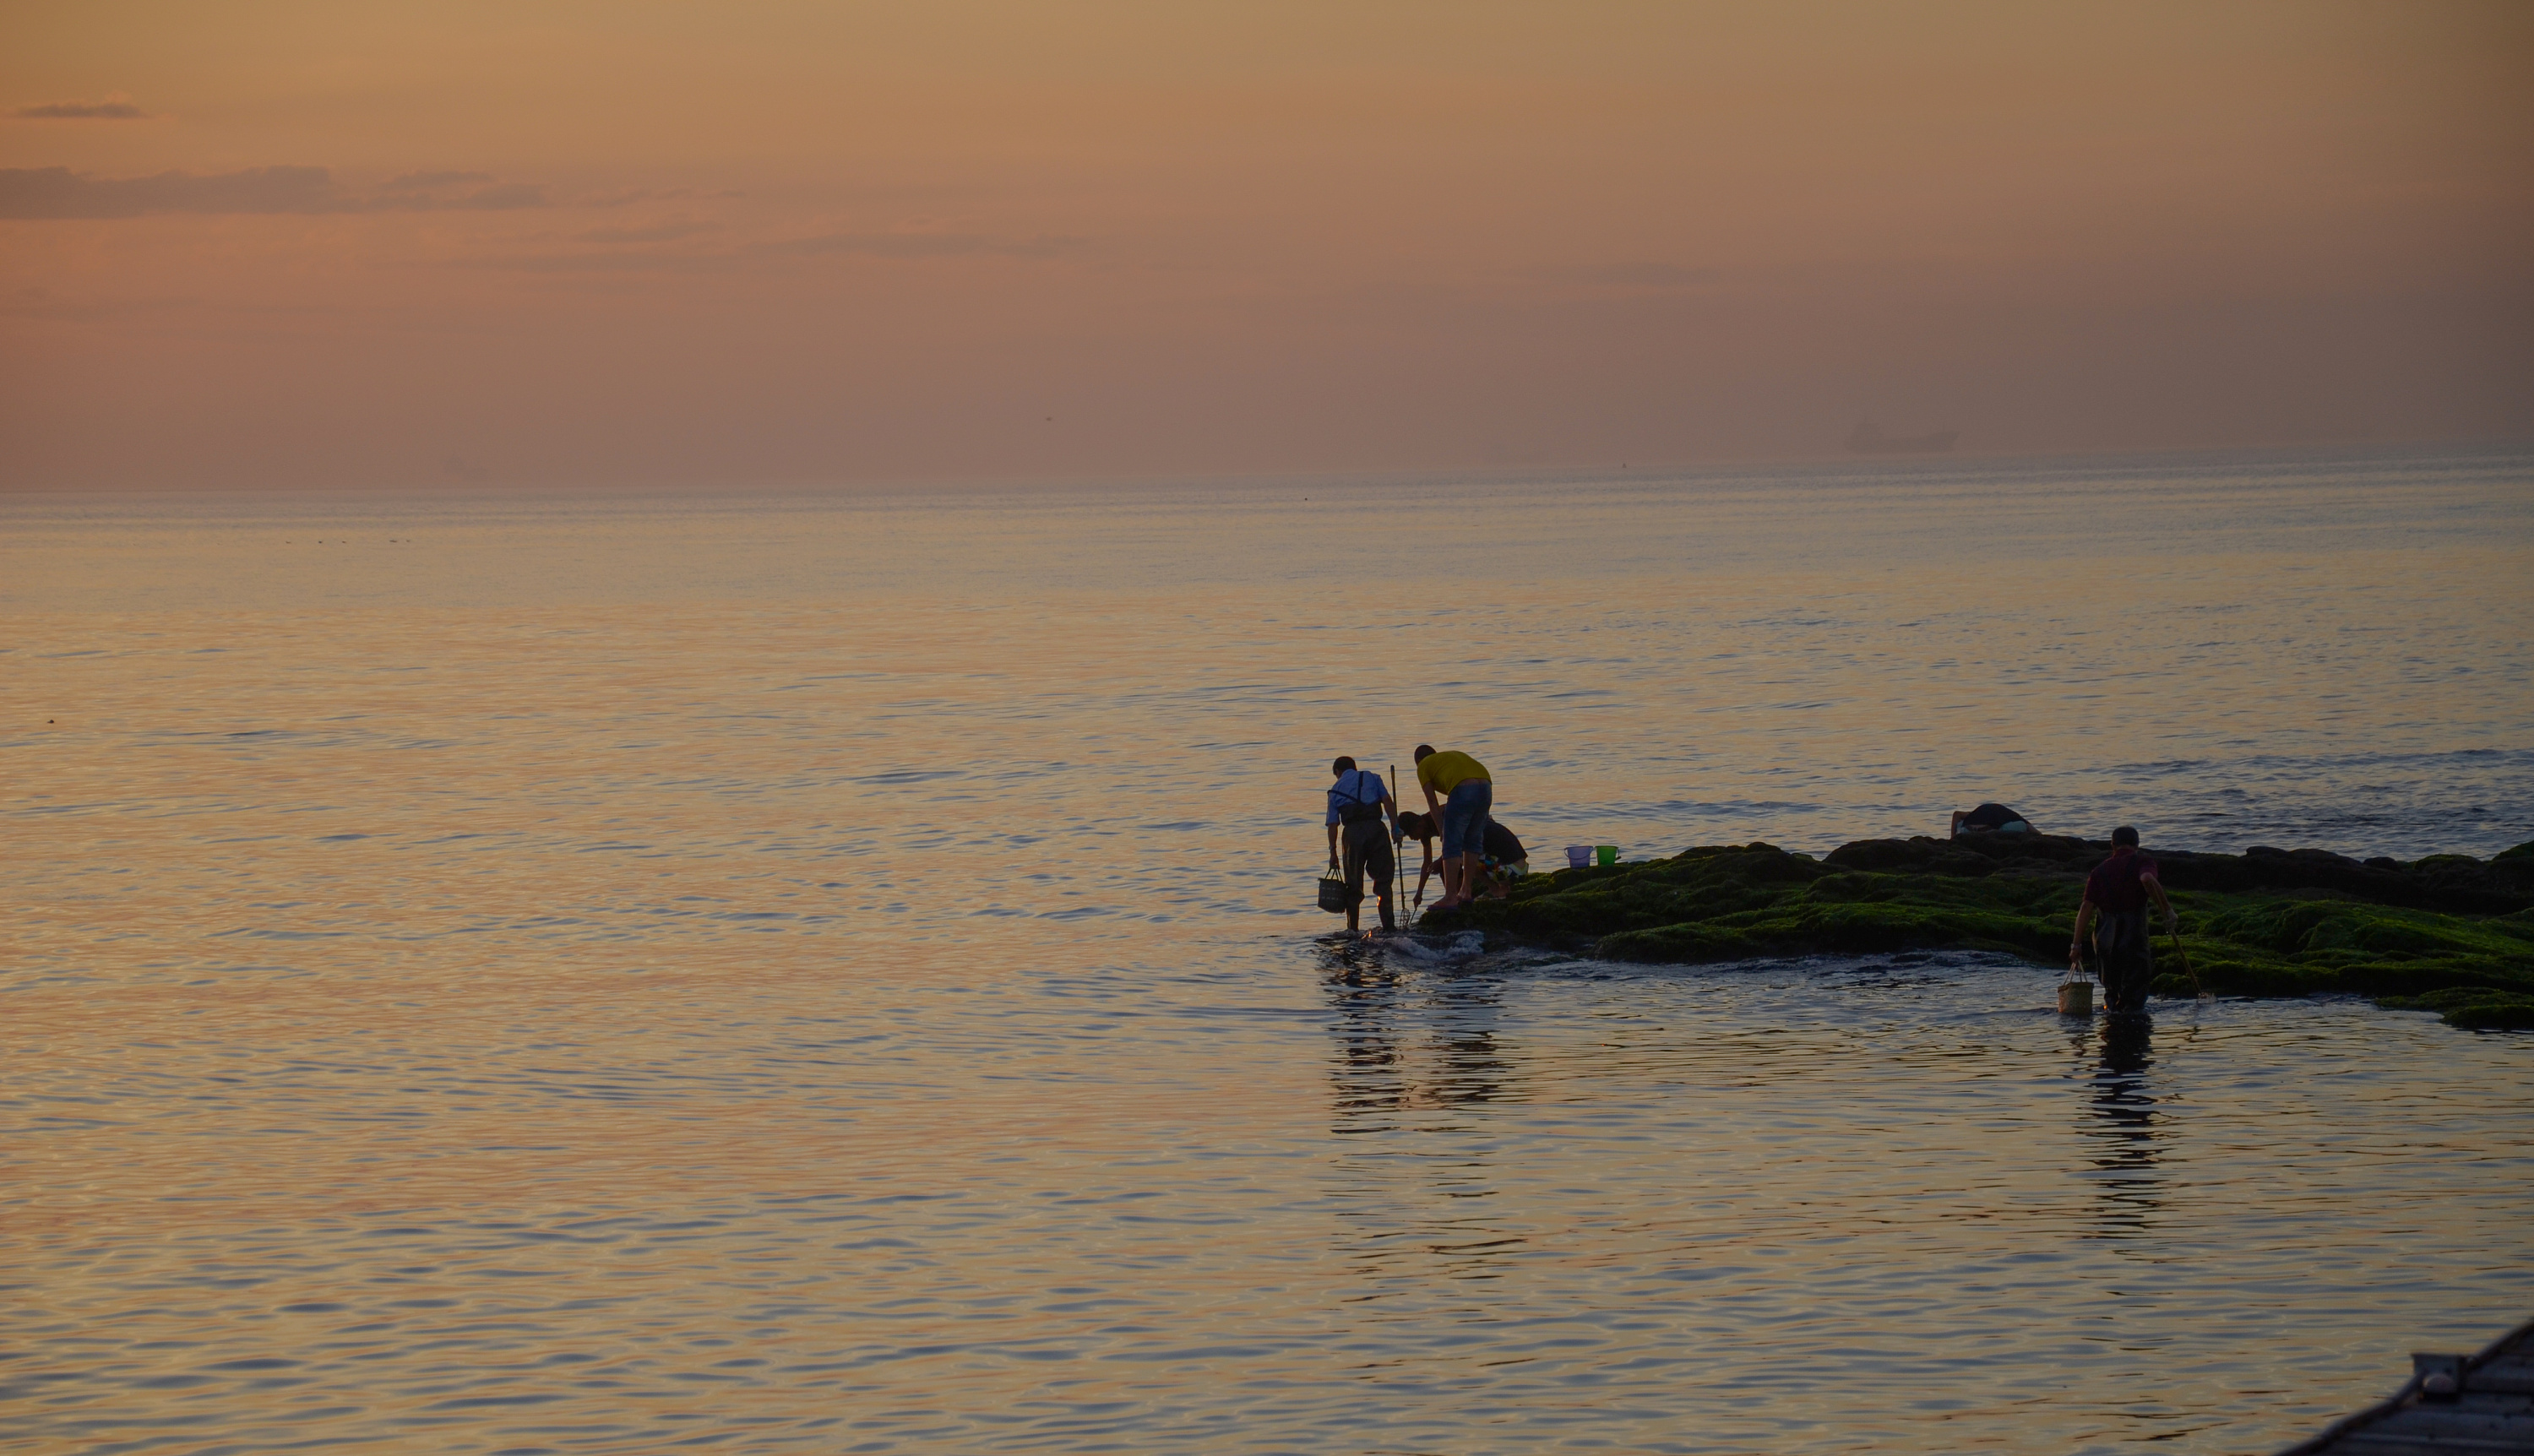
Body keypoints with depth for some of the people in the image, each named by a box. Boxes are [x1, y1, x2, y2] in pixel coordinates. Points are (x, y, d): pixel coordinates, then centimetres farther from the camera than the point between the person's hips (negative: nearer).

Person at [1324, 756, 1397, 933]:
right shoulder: (1371, 778, 17)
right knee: (1383, 880, 6)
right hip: (1375, 828, 0)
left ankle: (1353, 927, 7)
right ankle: (1388, 924, -2)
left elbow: (1333, 824, 10)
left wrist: (1333, 851, 10)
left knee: (1353, 885, 8)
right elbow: (1388, 802, 4)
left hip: (1352, 832, 0)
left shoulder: (1335, 790, 17)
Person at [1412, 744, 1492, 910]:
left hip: (1462, 789, -6)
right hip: (1486, 786, 6)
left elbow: (1432, 802, 16)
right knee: (1473, 840, 19)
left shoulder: (1423, 766, 22)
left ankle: (1450, 898, -6)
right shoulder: (1454, 755, 38)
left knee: (1452, 845, -2)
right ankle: (1466, 891, 25)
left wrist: (1441, 831, 17)